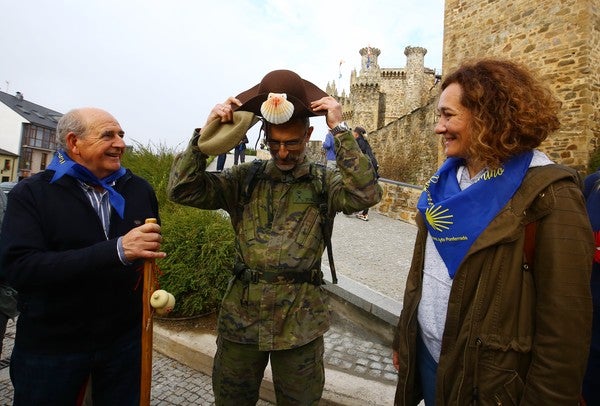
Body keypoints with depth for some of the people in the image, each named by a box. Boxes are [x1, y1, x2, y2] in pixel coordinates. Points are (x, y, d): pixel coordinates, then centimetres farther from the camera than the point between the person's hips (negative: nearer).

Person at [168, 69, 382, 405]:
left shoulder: (324, 182, -4)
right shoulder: (245, 178, 1)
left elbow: (366, 194, -22)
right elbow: (182, 190, -5)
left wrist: (340, 130, -22)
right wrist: (206, 135, -16)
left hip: (300, 320, -1)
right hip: (241, 315, 2)